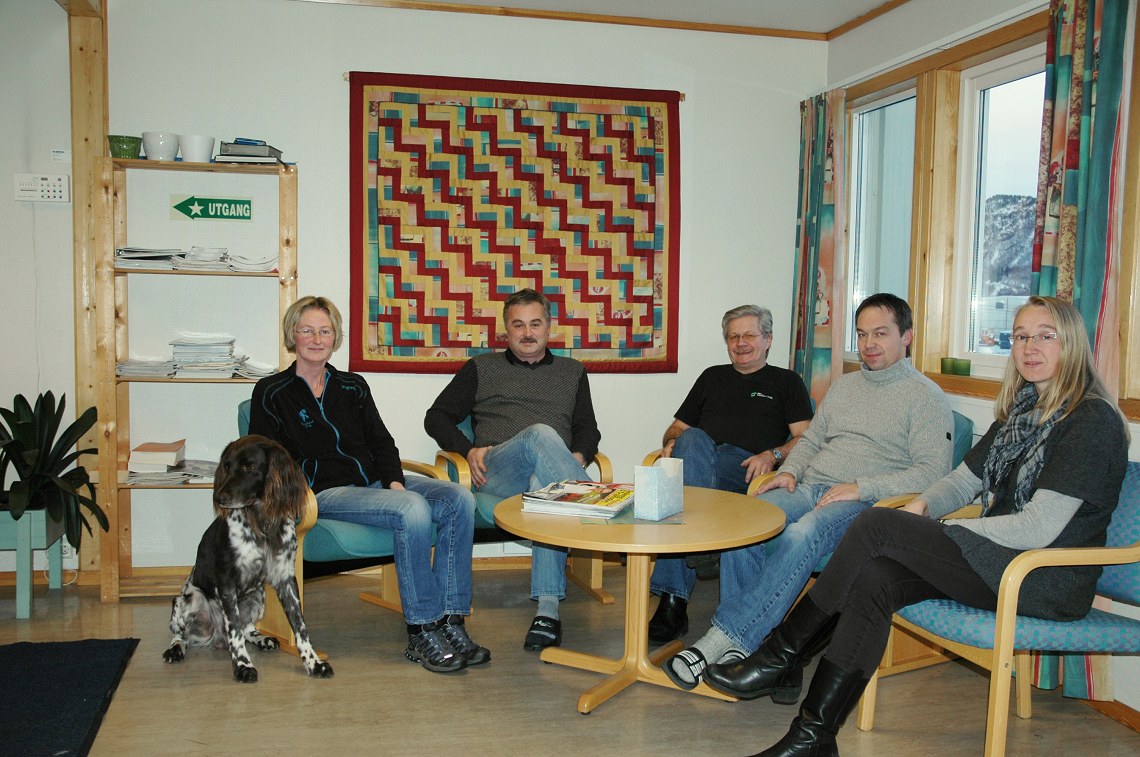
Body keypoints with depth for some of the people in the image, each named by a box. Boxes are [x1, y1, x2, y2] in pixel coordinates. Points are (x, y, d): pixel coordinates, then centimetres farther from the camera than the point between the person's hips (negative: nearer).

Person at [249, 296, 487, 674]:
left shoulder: (352, 386, 21)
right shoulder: (271, 393, 8)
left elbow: (382, 442, 16)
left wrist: (395, 481, -3)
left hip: (377, 481, 6)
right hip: (326, 492, -5)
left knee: (459, 499, -22)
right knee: (413, 509, -34)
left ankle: (450, 623, -24)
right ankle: (422, 633, -28)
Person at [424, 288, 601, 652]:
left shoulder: (572, 372, 27)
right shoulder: (482, 368, 23)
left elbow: (588, 429, 24)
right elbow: (436, 417, 20)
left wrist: (580, 455, 0)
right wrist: (469, 450, 1)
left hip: (549, 476, 1)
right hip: (496, 474, -1)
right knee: (540, 434, -36)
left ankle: (548, 609, -47)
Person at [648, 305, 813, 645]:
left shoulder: (787, 382, 23)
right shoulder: (712, 377, 34)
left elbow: (805, 438, 9)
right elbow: (678, 427, 31)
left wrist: (773, 455, -11)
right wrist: (671, 442, 6)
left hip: (749, 470, -3)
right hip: (698, 459, 3)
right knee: (693, 439, -37)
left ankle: (674, 598, -42)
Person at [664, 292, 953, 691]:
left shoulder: (926, 397, 3)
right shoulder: (844, 385, 25)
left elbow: (933, 472, -8)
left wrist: (861, 487, -17)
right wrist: (789, 471, 7)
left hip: (864, 503, -6)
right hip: (809, 488, 6)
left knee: (801, 536, -38)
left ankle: (724, 638, -37)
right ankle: (749, 646, -24)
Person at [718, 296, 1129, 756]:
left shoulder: (1092, 420, -12)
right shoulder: (1021, 410, 15)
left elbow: (1040, 528, -20)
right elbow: (963, 481, 19)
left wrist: (941, 530, -15)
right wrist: (924, 507, -4)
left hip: (1050, 580, -8)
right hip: (997, 562, 8)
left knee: (877, 525, -22)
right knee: (873, 577, -21)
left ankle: (784, 655, -10)